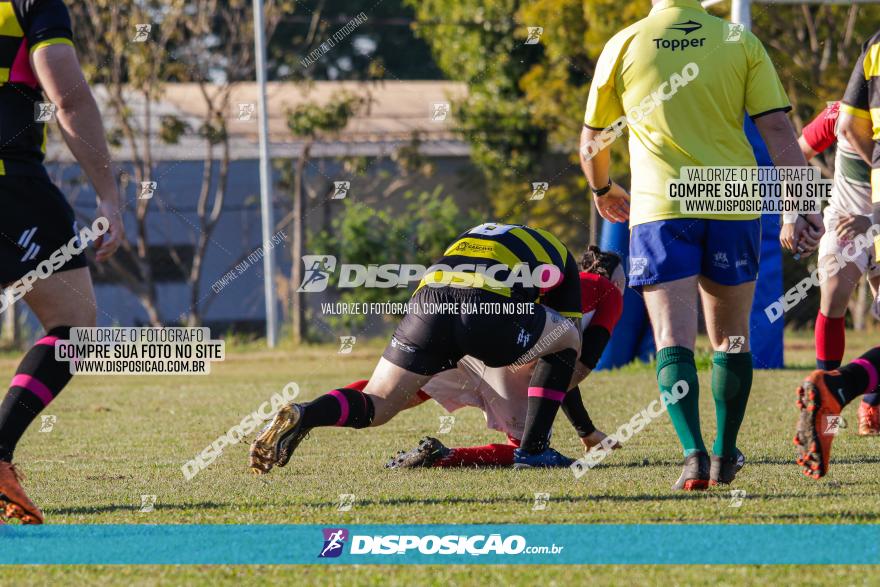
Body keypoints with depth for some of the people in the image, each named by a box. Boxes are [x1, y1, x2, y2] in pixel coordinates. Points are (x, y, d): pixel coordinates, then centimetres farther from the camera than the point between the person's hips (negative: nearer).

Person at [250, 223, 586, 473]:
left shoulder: (473, 233, 44)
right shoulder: (559, 255, 33)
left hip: (428, 298, 3)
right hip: (487, 307, -3)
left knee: (375, 406, 11)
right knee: (568, 338, 24)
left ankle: (302, 416, -20)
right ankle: (533, 450, 15)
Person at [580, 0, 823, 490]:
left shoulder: (623, 46, 4)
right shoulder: (740, 42, 3)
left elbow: (592, 143, 15)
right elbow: (779, 131, -2)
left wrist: (603, 190, 34)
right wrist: (802, 210, 0)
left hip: (659, 207, -1)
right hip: (733, 206, 1)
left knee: (674, 339, -4)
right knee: (732, 338, 15)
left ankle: (695, 455, -20)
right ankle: (725, 457, 21)